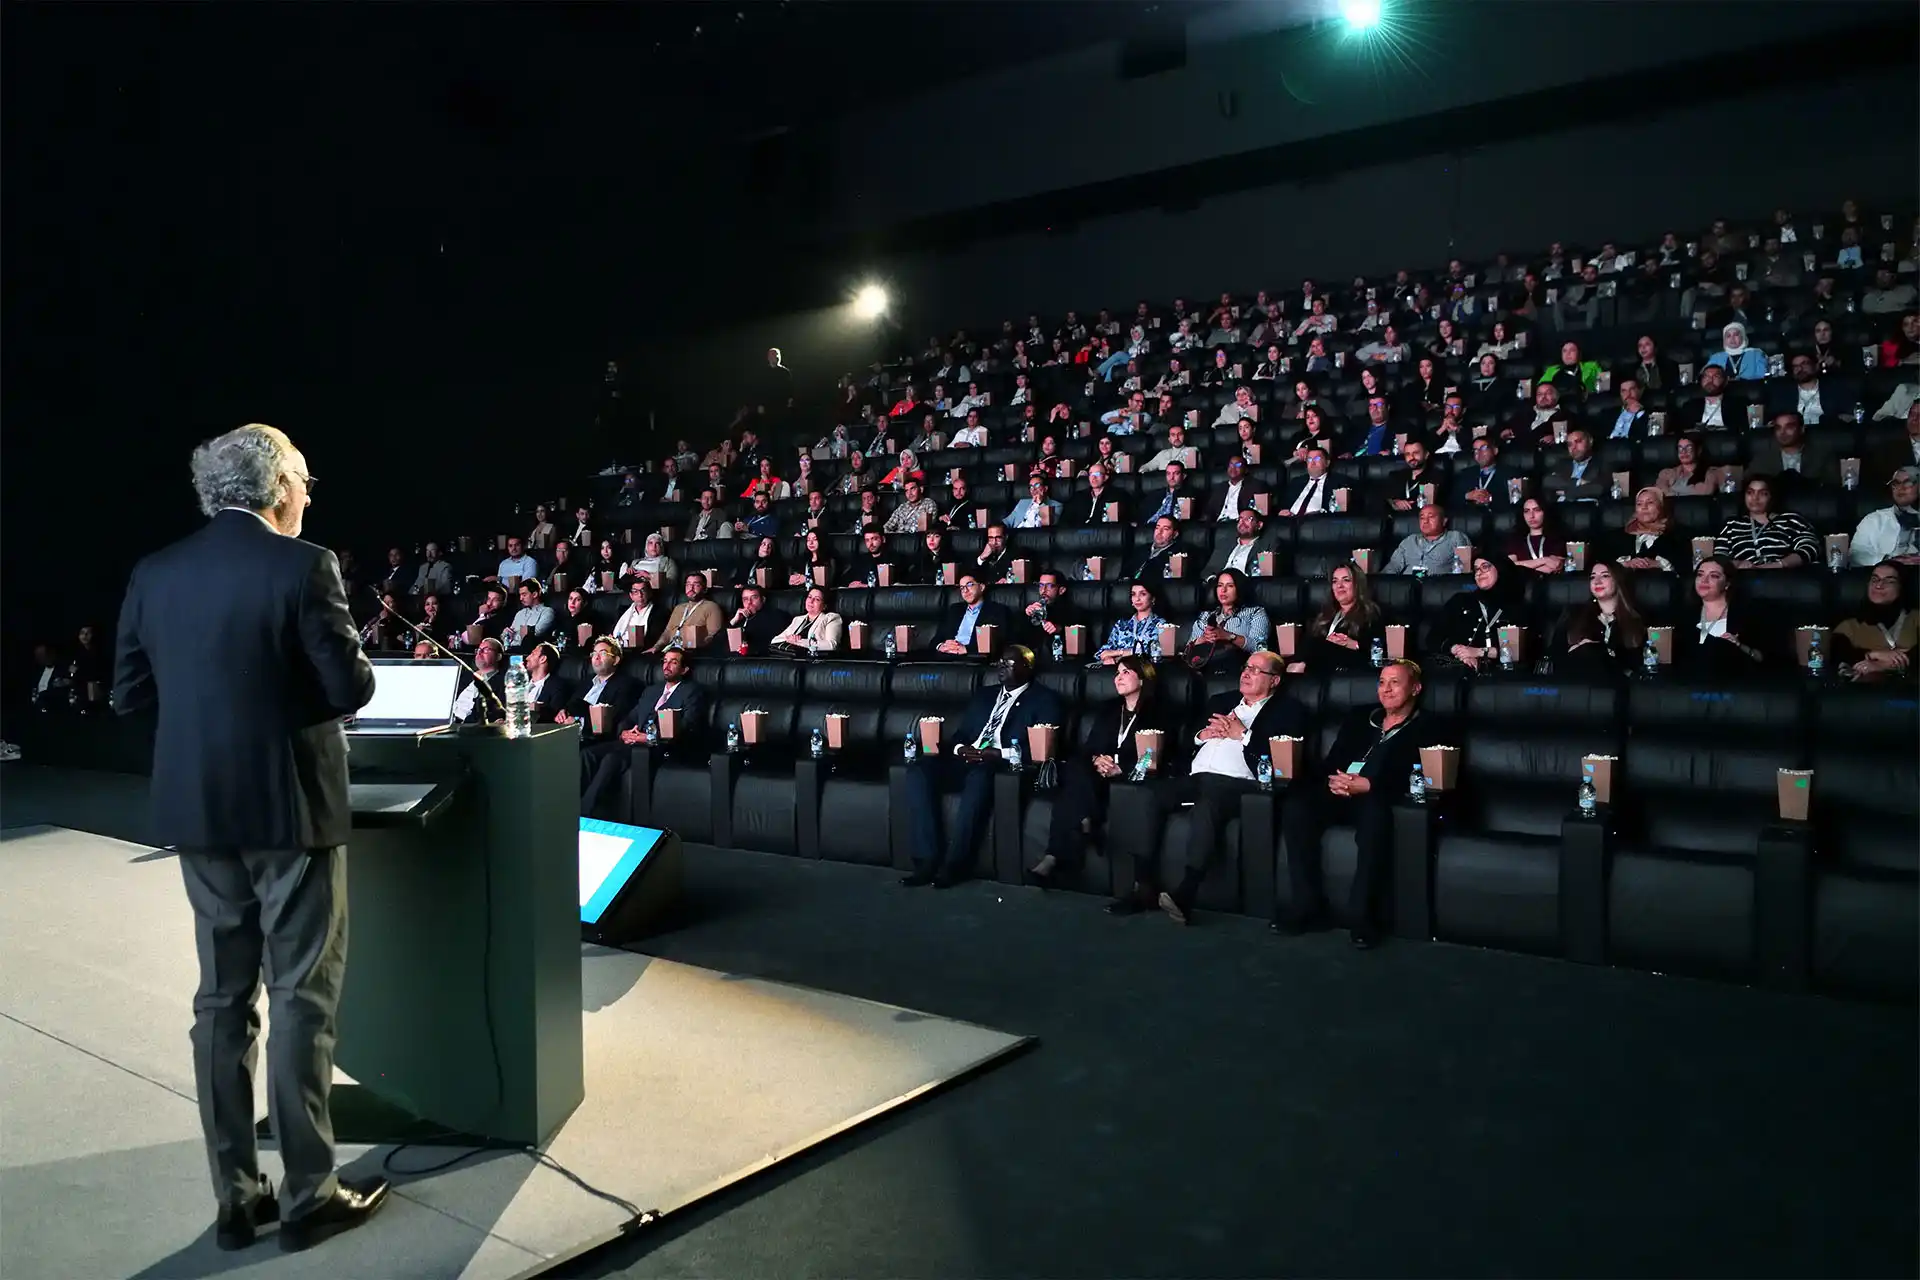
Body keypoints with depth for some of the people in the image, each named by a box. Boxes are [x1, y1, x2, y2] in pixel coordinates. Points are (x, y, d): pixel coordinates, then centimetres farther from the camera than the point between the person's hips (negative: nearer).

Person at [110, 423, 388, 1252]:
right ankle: (308, 1197, 12)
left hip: (197, 812, 6)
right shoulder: (302, 565, -13)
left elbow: (130, 695, 7)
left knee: (221, 998, 14)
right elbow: (352, 687, -14)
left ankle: (236, 1200, 22)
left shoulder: (154, 574, 4)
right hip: (289, 809, -5)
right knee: (301, 998, 3)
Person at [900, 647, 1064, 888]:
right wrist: (960, 748, -5)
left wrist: (998, 754, -19)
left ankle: (953, 863, -33)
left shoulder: (1044, 700, 8)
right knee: (919, 768, -22)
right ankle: (928, 860, -25)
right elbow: (957, 734, 20)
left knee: (979, 774, -40)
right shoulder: (983, 696, 26)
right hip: (967, 762, 6)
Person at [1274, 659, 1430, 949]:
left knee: (1376, 817, -40)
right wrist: (1333, 780, -10)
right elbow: (1332, 760, 15)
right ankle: (1306, 904, -22)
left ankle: (1362, 914, -31)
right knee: (1296, 806, -26)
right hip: (1340, 793, 5)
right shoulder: (1358, 717, 24)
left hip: (1379, 799, -4)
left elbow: (1407, 779, -7)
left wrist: (1366, 785, -22)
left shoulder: (1424, 730, 9)